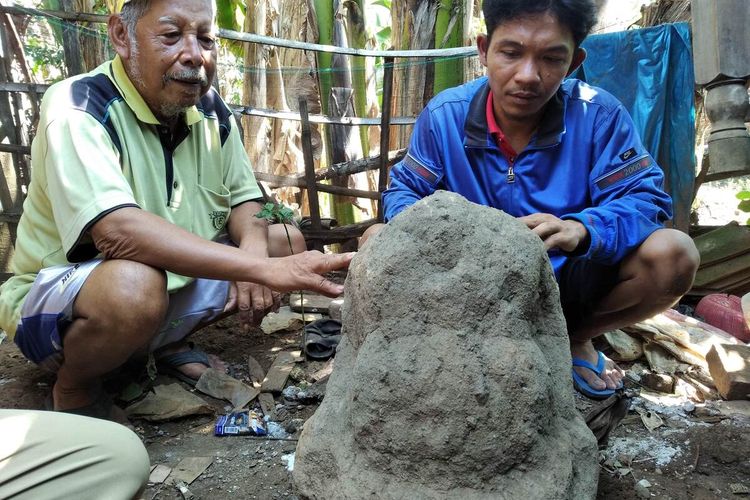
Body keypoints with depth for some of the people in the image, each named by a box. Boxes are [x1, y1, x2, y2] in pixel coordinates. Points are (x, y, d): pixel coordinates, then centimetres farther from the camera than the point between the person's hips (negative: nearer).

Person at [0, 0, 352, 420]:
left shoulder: (211, 110, -2)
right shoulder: (78, 109, -22)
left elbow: (244, 198, 4)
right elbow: (117, 229, -37)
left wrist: (254, 250, -20)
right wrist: (263, 268, -43)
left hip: (175, 285, 7)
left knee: (286, 242, 2)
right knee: (134, 284, -39)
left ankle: (171, 343, 11)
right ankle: (74, 393, -5)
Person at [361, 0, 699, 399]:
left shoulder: (597, 114, -14)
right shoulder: (443, 115, -11)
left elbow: (645, 198, -16)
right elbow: (403, 190, -4)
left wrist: (581, 228, -39)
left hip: (568, 280, 0)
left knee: (673, 255, -25)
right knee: (379, 242, -20)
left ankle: (576, 338, 6)